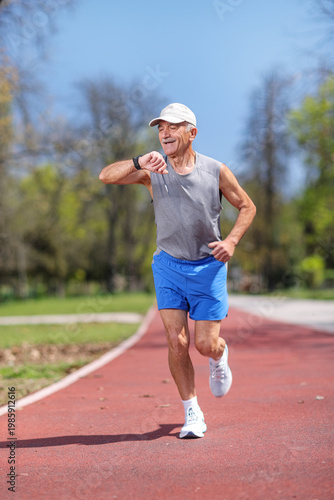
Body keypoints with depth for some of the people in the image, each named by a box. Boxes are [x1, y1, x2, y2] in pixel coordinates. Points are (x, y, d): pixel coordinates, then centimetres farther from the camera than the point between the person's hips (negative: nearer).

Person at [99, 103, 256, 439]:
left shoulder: (216, 171, -5)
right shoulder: (152, 170, -6)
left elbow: (247, 207, 7)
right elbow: (106, 176, -18)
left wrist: (231, 240, -10)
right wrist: (140, 161, -35)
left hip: (209, 266, 0)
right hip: (169, 266, 1)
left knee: (206, 344, -1)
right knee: (176, 342, -7)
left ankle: (219, 358, 38)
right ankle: (192, 414, 9)